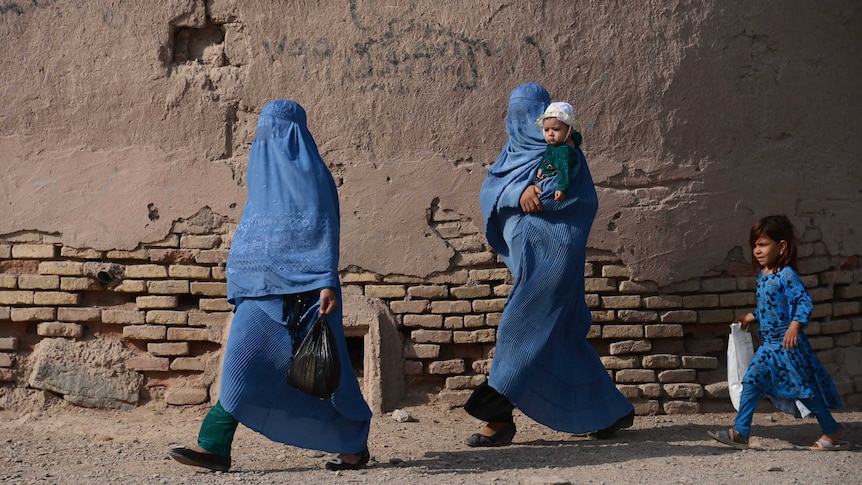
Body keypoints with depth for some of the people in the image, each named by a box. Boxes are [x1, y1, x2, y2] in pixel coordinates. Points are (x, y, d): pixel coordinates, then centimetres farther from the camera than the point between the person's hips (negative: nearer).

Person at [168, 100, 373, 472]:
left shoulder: (312, 174, -5)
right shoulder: (266, 175, 17)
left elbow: (325, 229, -11)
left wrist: (327, 283, -19)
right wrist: (243, 283, 19)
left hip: (303, 288, -7)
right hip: (265, 288, 7)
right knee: (243, 363, -2)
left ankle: (355, 445, 15)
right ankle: (215, 445, -6)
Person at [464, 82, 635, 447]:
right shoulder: (515, 150, 15)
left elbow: (584, 199, -13)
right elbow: (489, 188, 1)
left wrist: (539, 197, -15)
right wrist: (518, 192, -17)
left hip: (552, 253, -8)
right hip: (528, 254, 8)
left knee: (521, 327, -11)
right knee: (562, 337, 10)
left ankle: (500, 418, -9)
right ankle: (613, 411, 20)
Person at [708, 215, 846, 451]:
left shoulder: (786, 275, -15)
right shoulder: (762, 275, 11)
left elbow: (804, 301, -22)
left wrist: (795, 325, -34)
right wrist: (752, 317, 18)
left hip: (787, 343, -8)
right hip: (768, 344, 8)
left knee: (804, 388, 1)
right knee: (751, 382, 1)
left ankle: (833, 431, 16)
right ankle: (740, 433, 2)